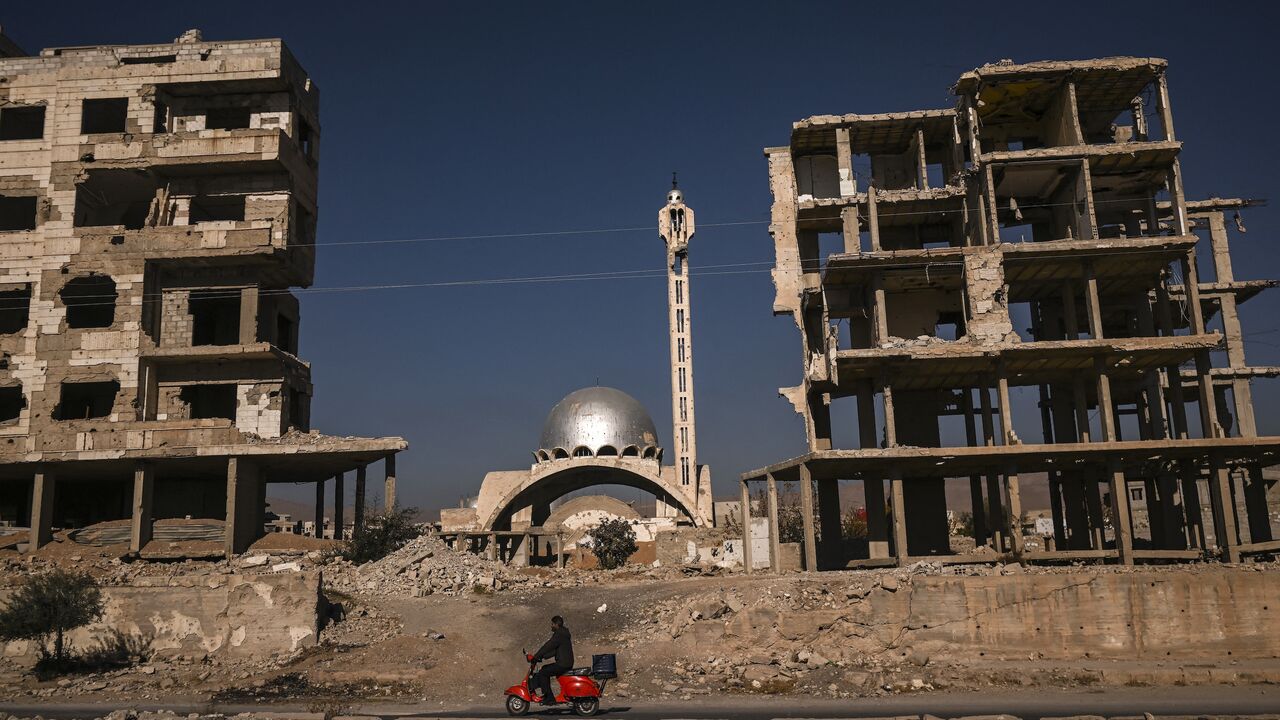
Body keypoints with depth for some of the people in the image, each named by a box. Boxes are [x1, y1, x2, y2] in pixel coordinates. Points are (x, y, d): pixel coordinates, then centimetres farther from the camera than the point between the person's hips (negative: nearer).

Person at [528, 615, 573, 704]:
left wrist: (535, 657, -11)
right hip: (566, 663, 10)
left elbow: (547, 647, -16)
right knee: (545, 669, 21)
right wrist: (542, 656, 16)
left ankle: (549, 698, -11)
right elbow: (554, 650, 21)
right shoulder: (563, 634, 18)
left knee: (542, 673, -10)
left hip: (563, 665, -10)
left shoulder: (559, 635, -14)